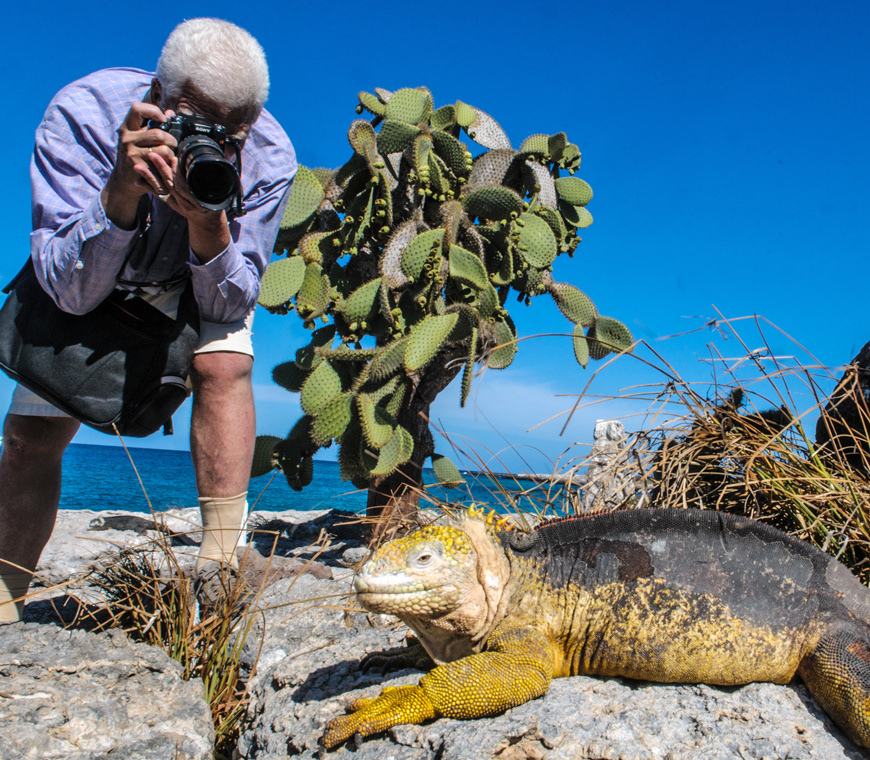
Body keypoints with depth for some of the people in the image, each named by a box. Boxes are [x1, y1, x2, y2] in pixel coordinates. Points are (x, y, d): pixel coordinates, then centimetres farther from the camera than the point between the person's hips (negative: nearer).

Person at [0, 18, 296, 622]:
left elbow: (228, 306, -26)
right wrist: (123, 191, -49)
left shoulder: (269, 158, -29)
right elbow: (71, 290, -35)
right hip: (86, 286, 0)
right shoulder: (81, 115, -32)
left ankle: (221, 561, -22)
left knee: (223, 364, -31)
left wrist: (208, 225, -45)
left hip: (200, 282, 0)